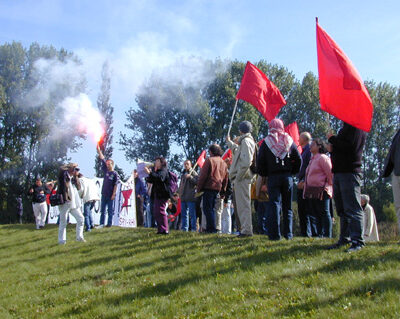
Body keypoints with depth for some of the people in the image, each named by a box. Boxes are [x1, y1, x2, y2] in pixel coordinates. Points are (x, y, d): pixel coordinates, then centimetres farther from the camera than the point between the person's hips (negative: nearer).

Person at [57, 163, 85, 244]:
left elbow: (79, 187, 5)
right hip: (65, 203, -6)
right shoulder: (63, 175, -6)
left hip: (73, 203, 6)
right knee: (63, 222, 2)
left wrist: (76, 177, -3)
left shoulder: (73, 178, 11)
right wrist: (71, 165, -10)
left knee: (80, 218, 6)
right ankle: (61, 240, 10)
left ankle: (79, 237, 16)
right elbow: (61, 168, -22)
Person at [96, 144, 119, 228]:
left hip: (110, 195, -5)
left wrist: (113, 194, -15)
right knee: (102, 209, 5)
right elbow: (102, 159, 8)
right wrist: (98, 149, 6)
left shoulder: (115, 174, -5)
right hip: (104, 193, 6)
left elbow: (115, 185, -9)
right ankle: (101, 224, 8)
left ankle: (109, 223, 6)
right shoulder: (106, 171, 9)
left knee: (110, 210, 1)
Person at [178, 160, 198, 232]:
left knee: (192, 214, -7)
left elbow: (196, 182, -13)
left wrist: (190, 177, -22)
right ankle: (184, 228, 14)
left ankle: (193, 228, -5)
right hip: (183, 197, 7)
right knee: (184, 213, 9)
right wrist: (179, 191, 18)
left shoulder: (193, 173, 0)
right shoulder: (183, 174, 21)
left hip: (191, 197, -7)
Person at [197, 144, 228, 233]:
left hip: (209, 187, -7)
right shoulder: (223, 163, 16)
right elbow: (225, 178, 18)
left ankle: (211, 228, -11)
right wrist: (223, 190, 21)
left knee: (207, 209, -5)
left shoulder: (209, 160, -6)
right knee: (212, 209, 15)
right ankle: (211, 228, 14)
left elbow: (203, 176, -9)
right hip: (218, 188, 7)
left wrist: (199, 188, -4)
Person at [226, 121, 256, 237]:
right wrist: (229, 142, 55)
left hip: (242, 178, -10)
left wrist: (238, 177, -19)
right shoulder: (248, 140, 19)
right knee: (243, 204, 14)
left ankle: (246, 230, -7)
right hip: (243, 177, 10)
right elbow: (237, 150, 40)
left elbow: (246, 162, -23)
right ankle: (245, 229, 18)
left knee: (243, 204, -8)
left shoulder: (245, 141, -12)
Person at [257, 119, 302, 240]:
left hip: (273, 177, -2)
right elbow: (298, 160, 5)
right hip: (287, 177, 2)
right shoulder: (289, 141, 5)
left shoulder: (266, 142, 0)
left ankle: (274, 234, -7)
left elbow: (260, 162, -1)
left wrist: (264, 175, 11)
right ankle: (288, 234, 10)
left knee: (274, 204, -2)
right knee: (287, 206, 9)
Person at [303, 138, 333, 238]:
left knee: (324, 213, -7)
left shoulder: (322, 158, -8)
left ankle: (327, 235, -5)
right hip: (312, 191, 9)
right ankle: (319, 234, 16)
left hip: (321, 190, -9)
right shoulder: (313, 159, 20)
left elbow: (330, 174, -13)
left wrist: (328, 187, -12)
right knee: (316, 214, 11)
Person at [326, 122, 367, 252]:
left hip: (350, 173, -10)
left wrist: (332, 139, -10)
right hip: (338, 173, 10)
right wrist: (332, 148, 6)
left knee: (352, 209, -11)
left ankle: (357, 241, -10)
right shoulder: (345, 128, 22)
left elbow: (351, 147, -20)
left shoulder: (357, 127, -7)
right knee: (342, 209, 12)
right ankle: (344, 239, 18)